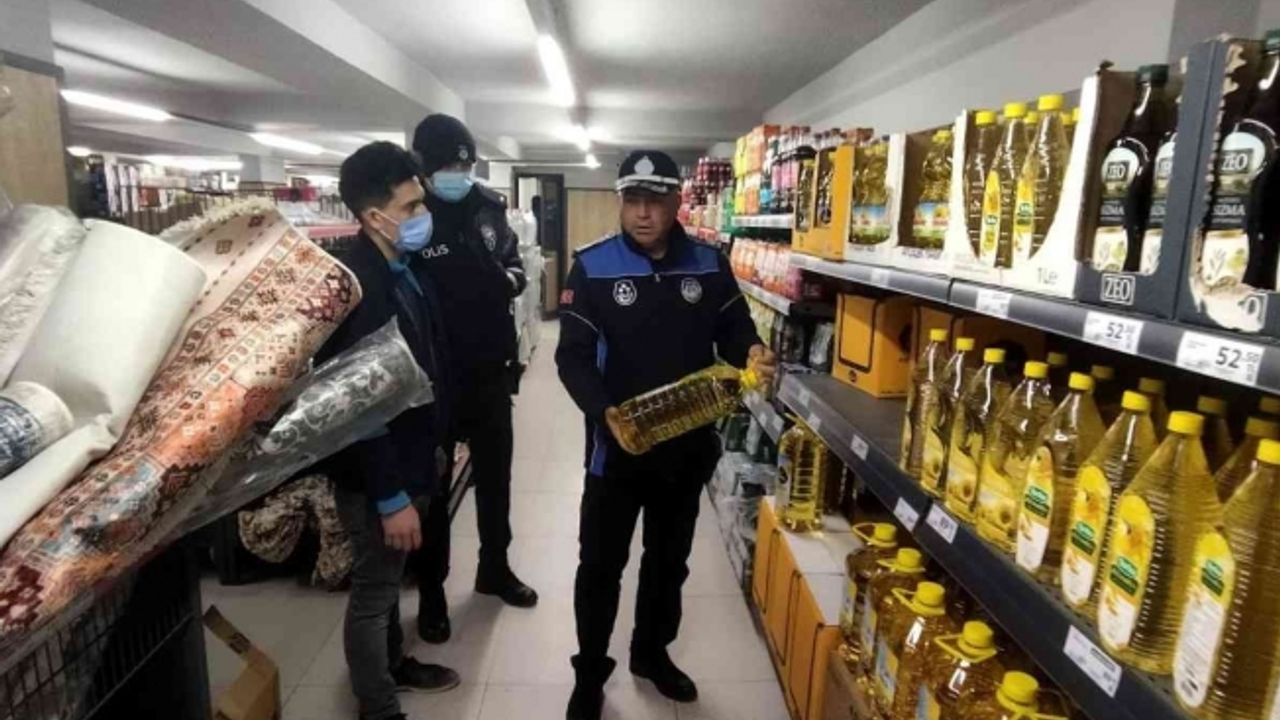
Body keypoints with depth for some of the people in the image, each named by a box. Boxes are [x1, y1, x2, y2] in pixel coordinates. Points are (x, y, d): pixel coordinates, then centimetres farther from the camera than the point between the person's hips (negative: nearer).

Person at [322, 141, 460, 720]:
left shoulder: (403, 270, 4)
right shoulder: (356, 285, -26)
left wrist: (432, 446, 19)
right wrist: (390, 497, -22)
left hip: (408, 461, 9)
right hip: (375, 476, -9)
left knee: (389, 579, 26)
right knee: (373, 591, 10)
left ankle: (394, 663, 47)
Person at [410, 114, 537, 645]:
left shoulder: (486, 206, 3)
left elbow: (512, 260, 14)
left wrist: (511, 278, -7)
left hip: (491, 371, 5)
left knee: (495, 474, 19)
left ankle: (495, 569, 41)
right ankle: (431, 593, 30)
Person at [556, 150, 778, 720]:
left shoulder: (709, 265, -2)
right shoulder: (593, 267, -11)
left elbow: (734, 329, 7)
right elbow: (573, 355, -14)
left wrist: (753, 353, -16)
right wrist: (603, 411, -31)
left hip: (690, 444, 3)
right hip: (617, 445, -3)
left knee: (669, 559, 21)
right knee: (600, 564, 10)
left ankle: (652, 653, 45)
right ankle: (589, 674, 34)